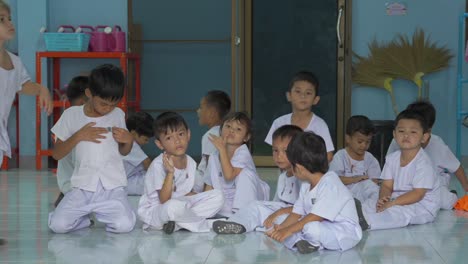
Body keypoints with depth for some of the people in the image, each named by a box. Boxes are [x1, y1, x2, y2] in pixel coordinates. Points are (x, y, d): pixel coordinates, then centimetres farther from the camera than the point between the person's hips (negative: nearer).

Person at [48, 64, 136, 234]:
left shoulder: (118, 115, 9)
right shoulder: (72, 115, 4)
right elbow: (56, 154, 4)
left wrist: (128, 140, -2)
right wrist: (78, 136, -10)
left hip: (113, 187, 1)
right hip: (82, 188, 0)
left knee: (124, 226, -24)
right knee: (57, 225, -21)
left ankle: (103, 213, 10)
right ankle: (85, 215, 10)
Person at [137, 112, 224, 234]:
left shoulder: (190, 162, 2)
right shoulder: (158, 165, -19)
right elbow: (164, 200, -24)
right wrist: (170, 172, -36)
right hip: (154, 212, -8)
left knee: (217, 196, -3)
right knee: (174, 206, -42)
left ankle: (177, 224, -15)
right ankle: (209, 225, -15)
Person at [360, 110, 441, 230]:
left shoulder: (423, 163, -16)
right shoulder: (392, 159, 6)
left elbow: (418, 194, -21)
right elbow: (387, 185, 4)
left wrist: (391, 204, -25)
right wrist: (383, 199, -20)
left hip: (423, 207, -8)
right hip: (397, 201, 8)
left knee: (398, 212, -35)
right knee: (370, 204, -6)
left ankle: (367, 222, -53)